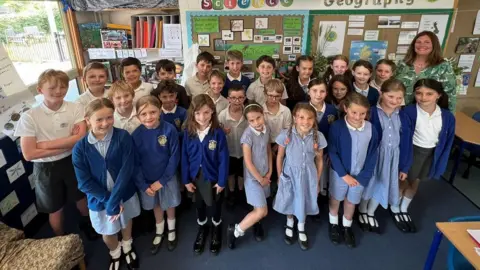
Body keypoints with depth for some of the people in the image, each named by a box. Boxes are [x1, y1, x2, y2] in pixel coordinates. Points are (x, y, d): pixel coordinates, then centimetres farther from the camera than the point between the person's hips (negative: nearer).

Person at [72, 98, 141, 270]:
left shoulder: (123, 137, -20)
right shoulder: (80, 148, -16)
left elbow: (127, 170, -23)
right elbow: (85, 182, -15)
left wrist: (114, 200, -26)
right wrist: (108, 201, -21)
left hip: (125, 194, 0)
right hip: (100, 199, 0)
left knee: (126, 222, 26)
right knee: (107, 233, 21)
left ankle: (127, 247, 58)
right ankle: (115, 253, 54)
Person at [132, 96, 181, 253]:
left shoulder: (169, 130, -21)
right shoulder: (136, 135, -14)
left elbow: (174, 157, -15)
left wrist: (162, 180, -14)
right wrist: (143, 185, -10)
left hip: (167, 178, -1)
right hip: (147, 180, 2)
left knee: (169, 205, 19)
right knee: (156, 206, 21)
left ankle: (171, 231, 46)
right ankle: (159, 233, 46)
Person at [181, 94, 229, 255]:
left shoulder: (218, 133, -20)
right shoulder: (188, 133, -12)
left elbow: (224, 159, -15)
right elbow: (185, 157, -5)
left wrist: (222, 181, -12)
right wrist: (186, 180, -3)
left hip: (213, 176, -2)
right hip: (195, 176, 3)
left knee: (215, 205, 20)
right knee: (199, 205, 24)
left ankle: (216, 229, 49)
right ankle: (202, 228, 52)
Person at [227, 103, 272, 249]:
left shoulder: (266, 129, -4)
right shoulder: (248, 135, -24)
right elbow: (248, 162, -20)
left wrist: (269, 172, 2)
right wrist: (260, 179, -10)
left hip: (265, 175, 6)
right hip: (253, 177, -6)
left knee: (259, 208, 16)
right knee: (262, 211, -4)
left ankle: (255, 223, 46)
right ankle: (235, 230, 13)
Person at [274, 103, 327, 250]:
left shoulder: (318, 136, -15)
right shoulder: (286, 135, -20)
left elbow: (319, 160, -2)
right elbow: (280, 157, -6)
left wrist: (317, 181, 6)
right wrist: (279, 177, 2)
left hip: (308, 175, 1)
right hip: (290, 173, -1)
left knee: (304, 201, 18)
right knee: (290, 200, 19)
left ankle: (301, 229, 48)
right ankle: (289, 225, 52)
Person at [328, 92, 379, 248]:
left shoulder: (371, 129, -13)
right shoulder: (337, 127, -21)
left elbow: (372, 155, -4)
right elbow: (332, 153, -16)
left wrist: (364, 176, -10)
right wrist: (344, 174, -15)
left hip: (360, 174, 2)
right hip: (339, 172, -2)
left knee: (351, 201, 21)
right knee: (335, 199, 19)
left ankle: (347, 227, 44)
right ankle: (333, 224, 44)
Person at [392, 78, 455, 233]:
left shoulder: (447, 117, -11)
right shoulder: (409, 112, -25)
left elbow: (447, 142, -1)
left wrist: (440, 165, 0)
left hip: (432, 153, 4)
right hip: (412, 151, -4)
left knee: (415, 183, 21)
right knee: (403, 182, 14)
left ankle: (404, 210, 44)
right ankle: (394, 210, 39)